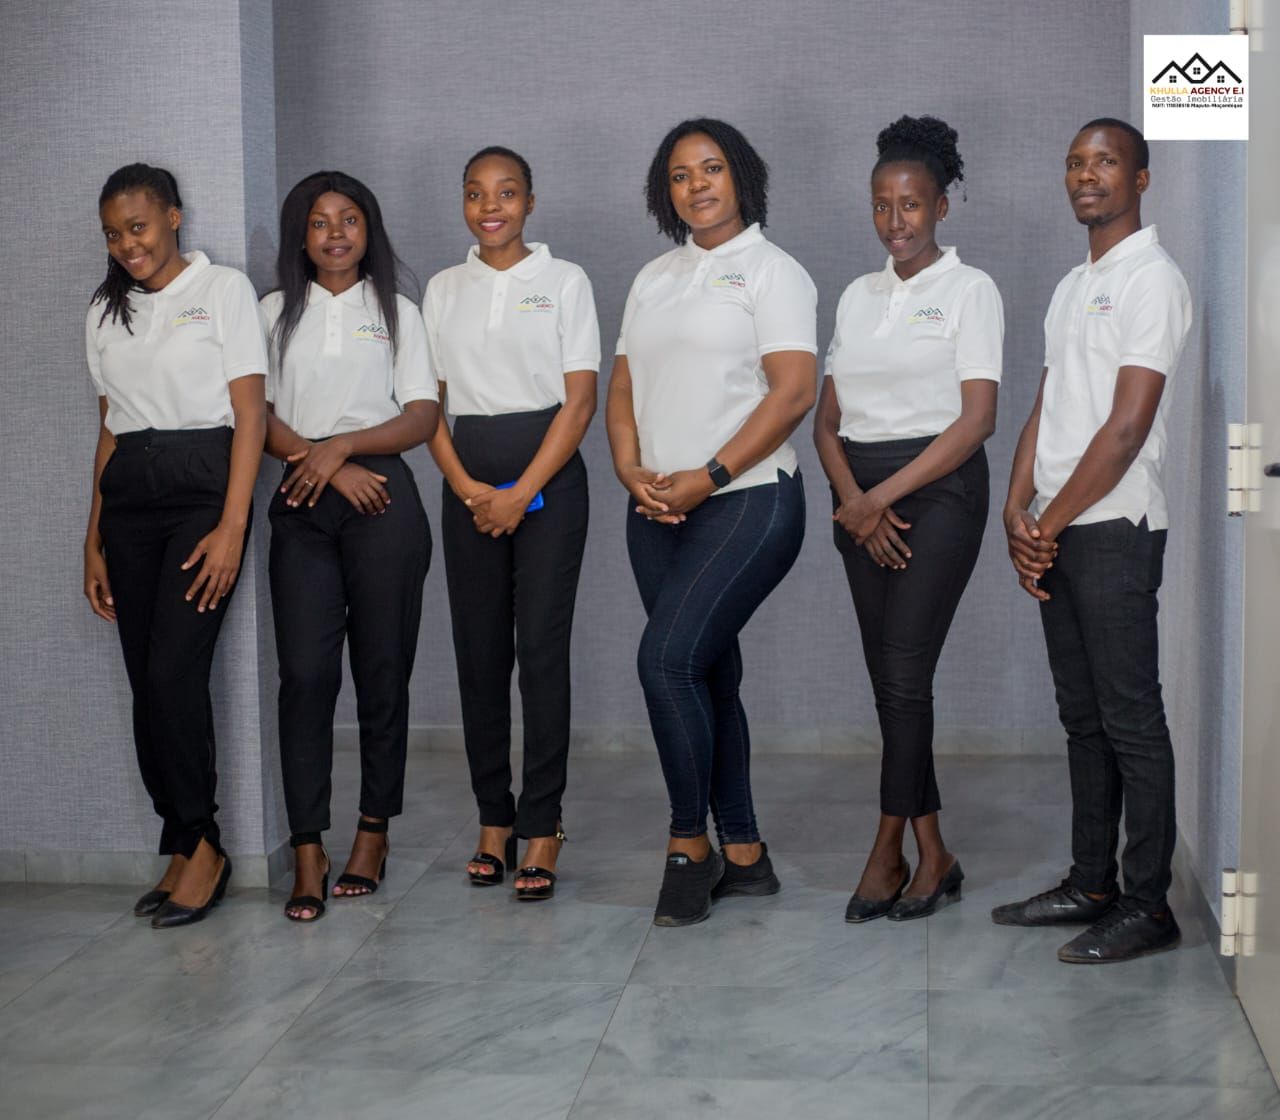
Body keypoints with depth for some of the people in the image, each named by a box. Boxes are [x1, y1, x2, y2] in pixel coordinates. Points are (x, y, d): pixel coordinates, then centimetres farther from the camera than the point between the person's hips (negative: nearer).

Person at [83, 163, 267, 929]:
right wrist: (94, 540, 12)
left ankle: (200, 843, 0)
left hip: (203, 486, -5)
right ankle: (187, 849, 11)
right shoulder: (106, 313, 16)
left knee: (175, 671, -14)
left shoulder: (224, 289, 1)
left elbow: (250, 415, -4)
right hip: (129, 497, 5)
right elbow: (109, 429, 18)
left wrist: (232, 527, -14)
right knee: (148, 684, 2)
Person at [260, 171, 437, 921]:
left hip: (382, 499, 0)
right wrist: (323, 462, -9)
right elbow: (259, 415, 5)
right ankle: (309, 853, -7)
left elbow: (423, 417, 3)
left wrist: (343, 444, -10)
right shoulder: (276, 312, 14)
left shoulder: (396, 312, 13)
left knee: (383, 670, 0)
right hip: (302, 503, 0)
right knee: (306, 672, -9)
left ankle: (375, 832, 13)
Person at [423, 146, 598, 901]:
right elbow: (426, 400, 8)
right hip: (469, 480, 3)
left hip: (548, 475, -3)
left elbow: (581, 398, -4)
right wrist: (467, 487, -7)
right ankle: (494, 818, 12)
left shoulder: (564, 281, 2)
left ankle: (542, 826, -2)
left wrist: (521, 492, -12)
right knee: (479, 649, 3)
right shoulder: (443, 291, 12)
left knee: (542, 648, -7)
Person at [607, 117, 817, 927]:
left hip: (747, 500, -7)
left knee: (668, 658, -18)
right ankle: (743, 854, 18)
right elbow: (624, 386, 15)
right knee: (708, 675, 9)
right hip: (660, 511, 7)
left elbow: (793, 391, -13)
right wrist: (633, 473, -3)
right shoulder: (654, 279, 18)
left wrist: (707, 477, -18)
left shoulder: (771, 271, -2)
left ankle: (689, 845, -4)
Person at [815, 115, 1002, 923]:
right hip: (863, 496, 6)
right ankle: (932, 855, 13)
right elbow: (828, 418, 12)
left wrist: (883, 496, -13)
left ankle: (888, 851, -3)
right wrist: (855, 501, -6)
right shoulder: (859, 296, 14)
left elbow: (977, 418, -10)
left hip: (939, 489, -5)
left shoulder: (969, 290, -2)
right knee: (891, 678, 5)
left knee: (903, 673, -12)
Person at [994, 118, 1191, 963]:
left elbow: (1127, 426, -15)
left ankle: (1149, 906, 0)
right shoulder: (1073, 287, 19)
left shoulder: (1152, 280, -8)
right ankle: (1091, 884, 21)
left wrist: (1051, 522, -12)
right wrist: (1018, 513, 1)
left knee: (1131, 719, -5)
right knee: (1084, 717, 13)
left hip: (1115, 528, -8)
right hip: (1057, 533, 9)